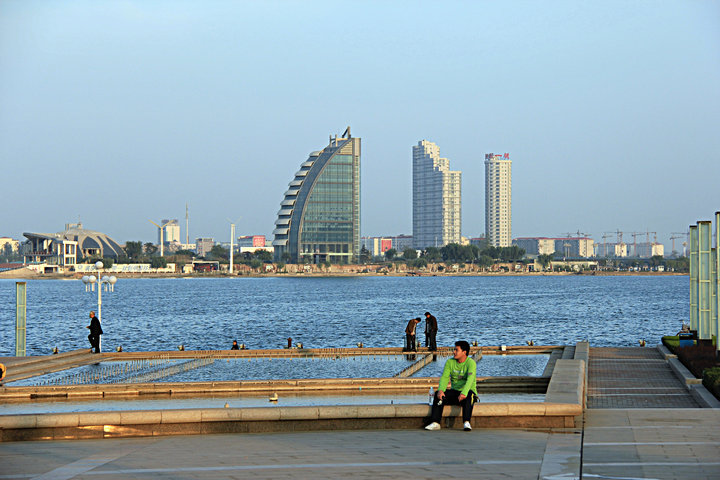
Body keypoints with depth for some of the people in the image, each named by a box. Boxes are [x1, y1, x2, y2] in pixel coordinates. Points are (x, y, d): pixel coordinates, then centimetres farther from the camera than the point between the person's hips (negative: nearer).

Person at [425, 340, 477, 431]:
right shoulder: (450, 362, 5)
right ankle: (435, 423, -28)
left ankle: (466, 422, -45)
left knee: (468, 395, -38)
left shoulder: (471, 363, -12)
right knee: (438, 394, -21)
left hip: (468, 391, -4)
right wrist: (441, 390, -27)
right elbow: (444, 377, -6)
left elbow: (470, 379, -28)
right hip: (454, 392, 4)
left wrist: (464, 393, -45)